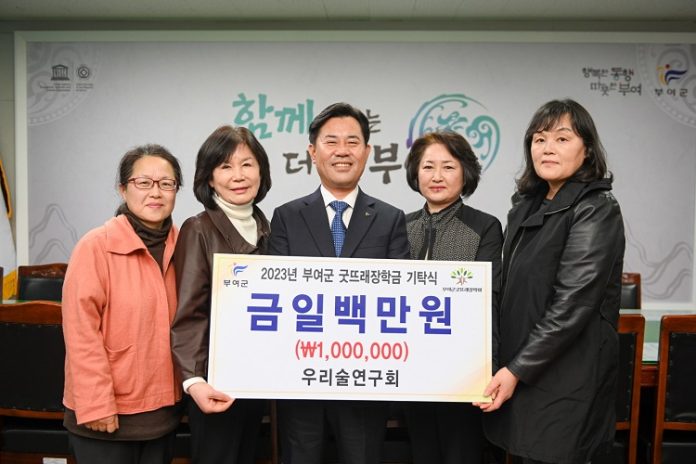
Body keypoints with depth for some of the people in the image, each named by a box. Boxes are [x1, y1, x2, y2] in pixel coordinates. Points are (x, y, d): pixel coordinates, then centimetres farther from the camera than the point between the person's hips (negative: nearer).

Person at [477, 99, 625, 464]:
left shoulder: (596, 211, -12)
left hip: (565, 379, -6)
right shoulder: (526, 205, 10)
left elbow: (572, 305, -18)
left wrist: (517, 369, -17)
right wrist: (506, 364, 10)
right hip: (519, 369, 7)